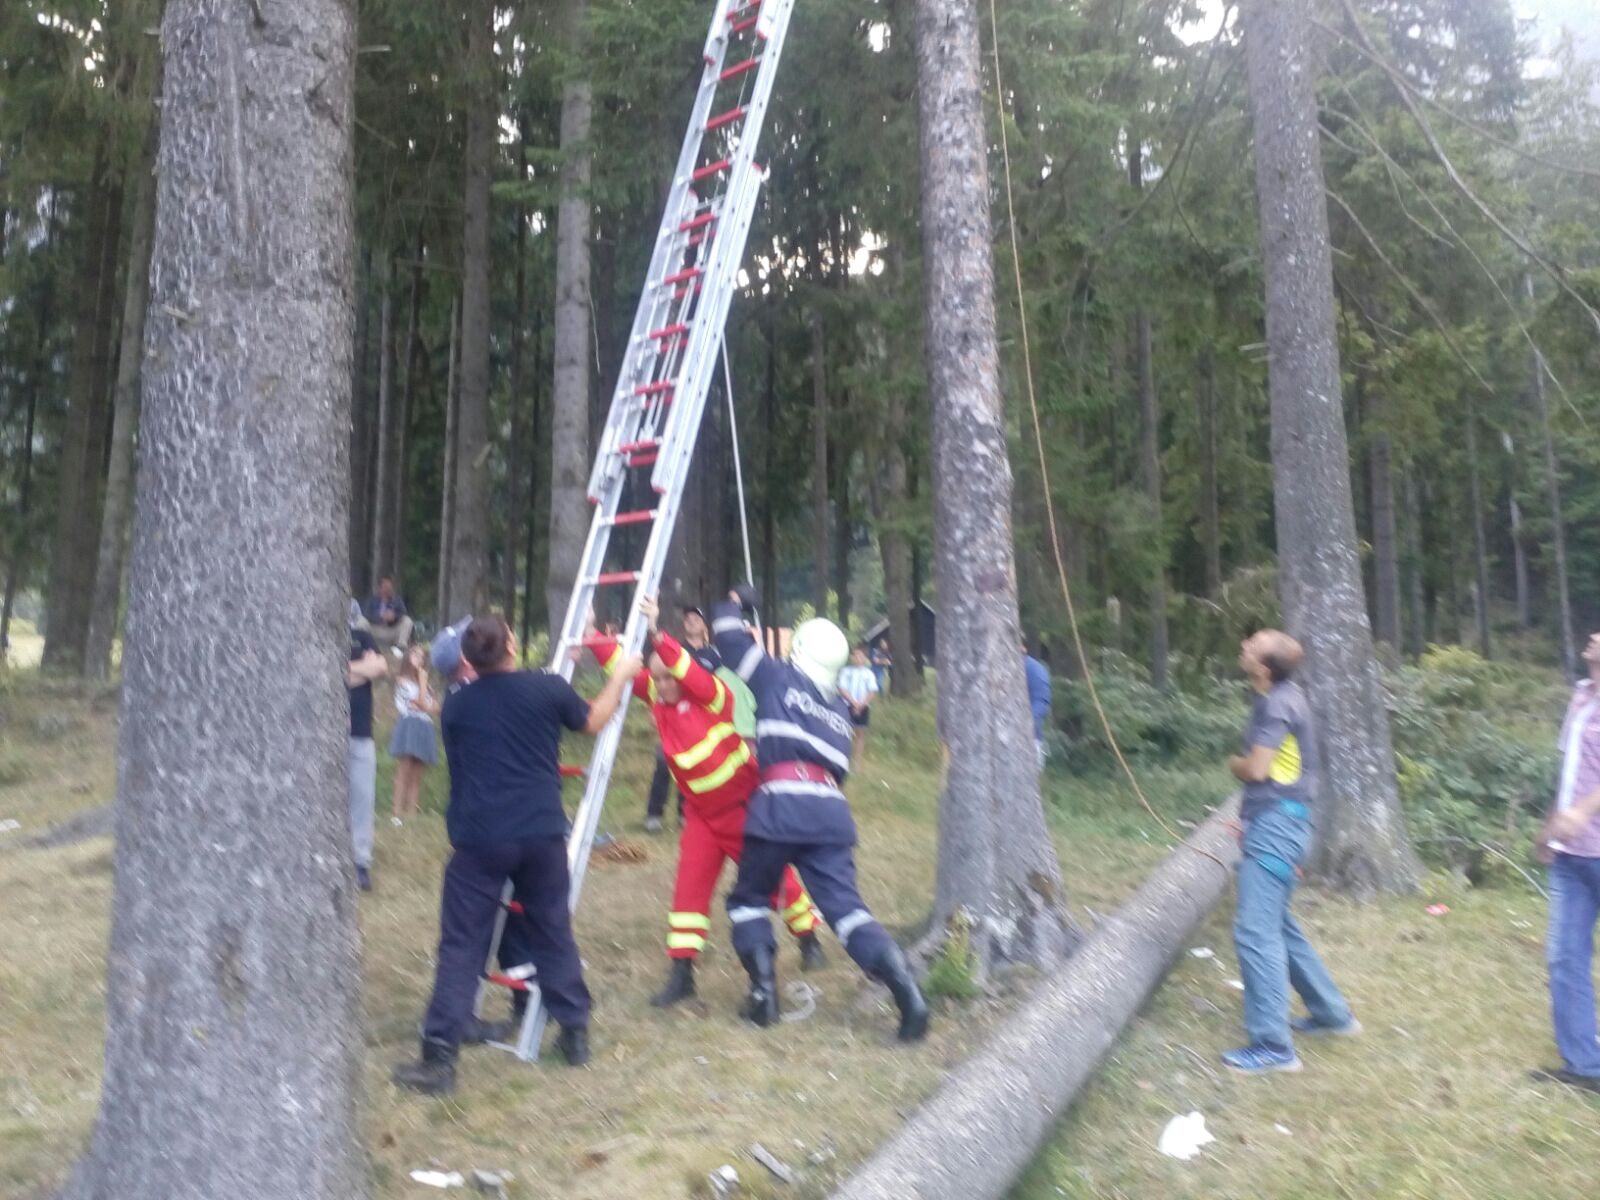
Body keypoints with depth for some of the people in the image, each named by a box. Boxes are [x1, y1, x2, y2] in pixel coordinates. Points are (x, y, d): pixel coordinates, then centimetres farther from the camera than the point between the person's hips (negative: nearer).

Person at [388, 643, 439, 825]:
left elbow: (435, 709, 14)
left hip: (424, 729, 7)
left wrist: (425, 706, -7)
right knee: (404, 772, -12)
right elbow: (423, 704, -8)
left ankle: (411, 813, 2)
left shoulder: (423, 683, 23)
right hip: (409, 726, -7)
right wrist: (422, 679, -2)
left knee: (416, 776, 3)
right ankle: (396, 813, -13)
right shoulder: (402, 679, 1)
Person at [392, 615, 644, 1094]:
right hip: (541, 833, 1)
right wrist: (622, 674, 31)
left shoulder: (455, 705, 5)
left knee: (462, 946, 4)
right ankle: (575, 1032, 25)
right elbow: (593, 720, 17)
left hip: (479, 838, 0)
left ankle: (439, 1058, 1)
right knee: (553, 931, 16)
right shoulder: (547, 687, 0)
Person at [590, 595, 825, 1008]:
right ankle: (682, 973, 6)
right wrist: (595, 638, -23)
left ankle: (809, 939, 34)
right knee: (690, 887, 0)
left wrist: (657, 634, -55)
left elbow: (690, 672, -43)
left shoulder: (713, 696, -23)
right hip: (702, 812, 5)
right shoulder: (657, 697, -6)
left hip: (745, 806, -5)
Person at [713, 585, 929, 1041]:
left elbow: (730, 637, 17)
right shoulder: (838, 710, 26)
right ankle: (904, 985, -18)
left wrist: (734, 604, 37)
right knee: (846, 906, -1)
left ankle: (764, 991, 6)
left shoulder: (778, 678, 12)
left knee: (749, 898, 16)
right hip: (831, 810, 4)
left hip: (782, 804, -4)